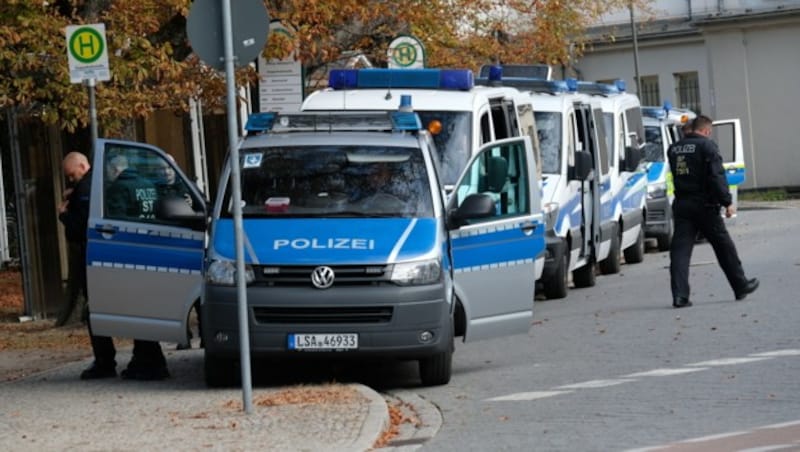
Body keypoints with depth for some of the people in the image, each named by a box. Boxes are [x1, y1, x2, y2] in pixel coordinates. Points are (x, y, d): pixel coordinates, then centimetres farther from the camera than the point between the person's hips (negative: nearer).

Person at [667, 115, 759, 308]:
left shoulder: (674, 149, 12)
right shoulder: (707, 146, -9)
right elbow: (717, 176, -15)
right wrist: (727, 202, -14)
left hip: (681, 205, 5)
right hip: (704, 205, -5)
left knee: (680, 249, 0)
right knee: (724, 246, 9)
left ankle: (679, 295, -12)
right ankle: (741, 286, 22)